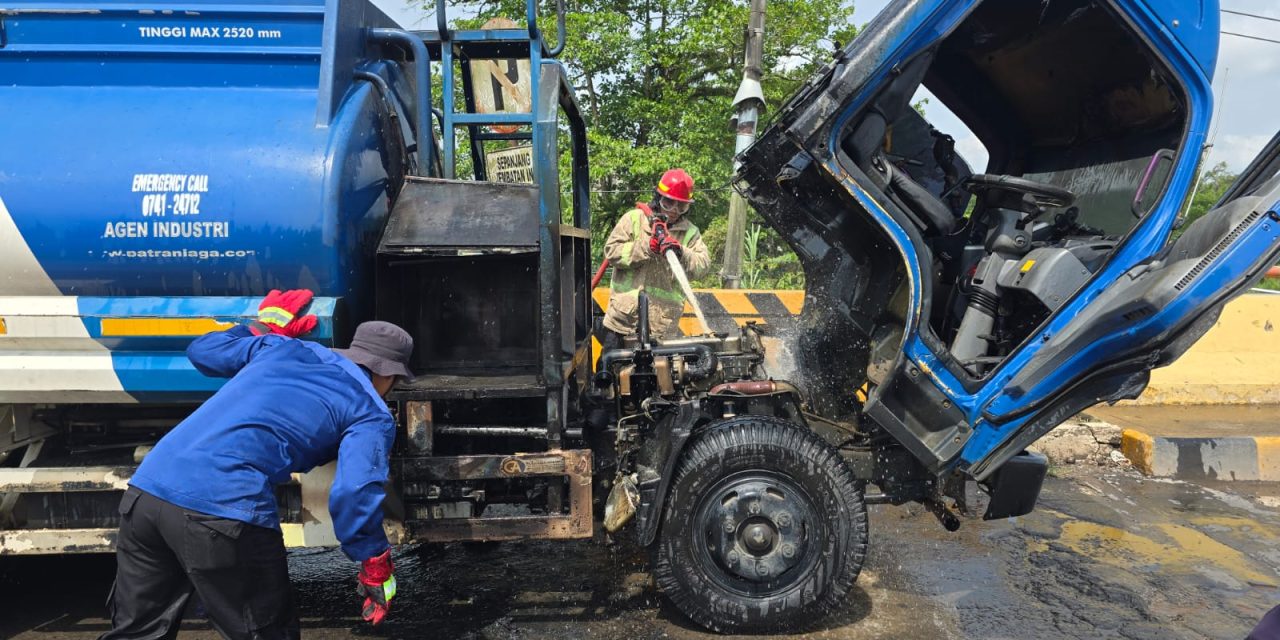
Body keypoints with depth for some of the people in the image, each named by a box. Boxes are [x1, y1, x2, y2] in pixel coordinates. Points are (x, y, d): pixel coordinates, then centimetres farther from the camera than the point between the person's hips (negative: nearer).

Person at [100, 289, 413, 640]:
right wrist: (377, 570, 3)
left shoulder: (281, 348, 23)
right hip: (224, 510, -7)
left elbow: (202, 350, 37)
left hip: (146, 488, 7)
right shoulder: (372, 415, 6)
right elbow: (355, 495, -9)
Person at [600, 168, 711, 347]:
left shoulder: (690, 232, 9)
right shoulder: (634, 218, 2)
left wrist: (681, 252, -21)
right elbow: (611, 251, -7)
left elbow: (703, 265, -3)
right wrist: (647, 247, -16)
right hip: (624, 312, -1)